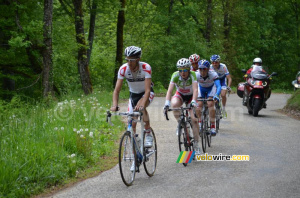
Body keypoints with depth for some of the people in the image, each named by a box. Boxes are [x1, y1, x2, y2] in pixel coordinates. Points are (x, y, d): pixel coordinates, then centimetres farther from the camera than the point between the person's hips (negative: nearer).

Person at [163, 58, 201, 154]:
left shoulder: (192, 74, -30)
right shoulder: (175, 75, -27)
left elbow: (195, 89, -40)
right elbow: (169, 90, -33)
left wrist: (193, 101, -56)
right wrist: (167, 103, -47)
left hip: (190, 96, -1)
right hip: (180, 95, 1)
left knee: (194, 119, -14)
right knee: (174, 104, -35)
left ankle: (196, 144, -3)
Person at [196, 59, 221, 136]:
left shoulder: (213, 74, -37)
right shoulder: (196, 75, -33)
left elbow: (218, 86, -45)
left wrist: (216, 95, -63)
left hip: (211, 88, -2)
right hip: (201, 88, 2)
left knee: (210, 104, -22)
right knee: (199, 105, -14)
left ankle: (213, 127, -16)